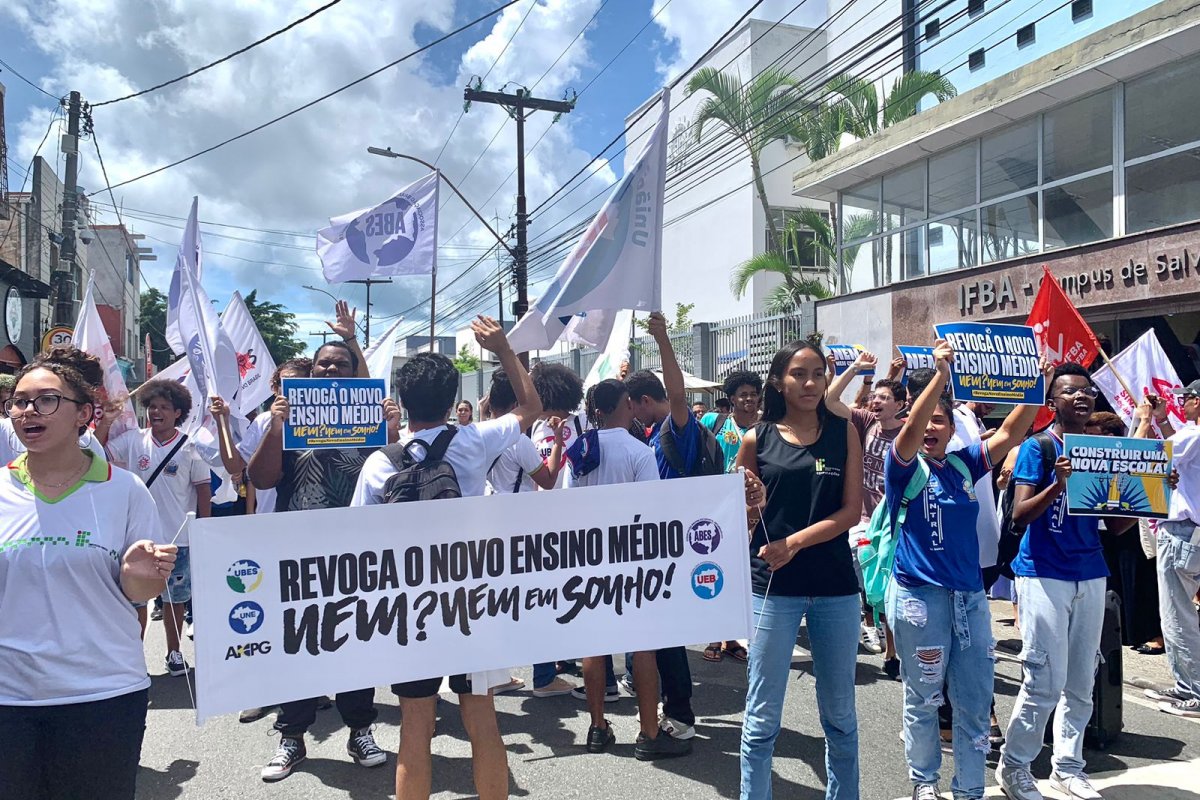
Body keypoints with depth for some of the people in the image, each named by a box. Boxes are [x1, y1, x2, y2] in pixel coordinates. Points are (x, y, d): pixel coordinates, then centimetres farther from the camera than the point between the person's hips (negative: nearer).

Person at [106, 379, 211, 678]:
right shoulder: (133, 440, -1)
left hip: (178, 538, -1)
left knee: (175, 598, 13)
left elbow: (203, 489, 0)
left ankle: (173, 652, 29)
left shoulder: (189, 448, -6)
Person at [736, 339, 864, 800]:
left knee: (839, 714, 15)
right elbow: (742, 521, 7)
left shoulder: (843, 432, 3)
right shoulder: (757, 439, 1)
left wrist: (793, 543, -15)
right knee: (763, 717, 4)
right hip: (772, 587, -1)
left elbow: (851, 510, -4)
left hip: (835, 587, 2)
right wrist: (749, 505, -15)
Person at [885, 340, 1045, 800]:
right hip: (919, 593, -4)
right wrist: (941, 374, -33)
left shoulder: (964, 464, 7)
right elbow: (909, 433, -25)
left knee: (976, 701, 11)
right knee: (923, 698, 9)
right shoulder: (904, 465, -6)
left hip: (970, 594, 5)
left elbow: (1010, 434, 0)